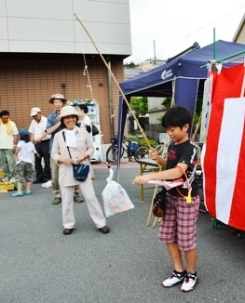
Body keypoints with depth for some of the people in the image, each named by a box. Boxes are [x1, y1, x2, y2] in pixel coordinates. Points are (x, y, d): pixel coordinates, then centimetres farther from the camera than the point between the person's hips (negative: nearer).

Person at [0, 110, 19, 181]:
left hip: (9, 147, -4)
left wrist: (15, 145, -9)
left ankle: (12, 176, -1)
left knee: (11, 162, -5)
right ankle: (6, 175, 18)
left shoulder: (12, 124, -2)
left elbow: (16, 135, -3)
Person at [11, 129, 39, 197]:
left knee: (20, 176, -3)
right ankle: (28, 190, 12)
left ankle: (19, 191, -10)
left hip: (21, 161, -3)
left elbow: (18, 148, -26)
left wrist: (16, 155, -14)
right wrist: (37, 155, 38)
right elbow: (35, 152, 18)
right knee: (29, 177, 13)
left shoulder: (20, 142, -4)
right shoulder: (31, 144, 6)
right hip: (29, 161, 3)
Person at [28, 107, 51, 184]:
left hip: (45, 142, -7)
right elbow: (31, 133, 17)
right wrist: (31, 143, 6)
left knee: (47, 161, -3)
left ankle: (47, 178, 6)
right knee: (37, 161, 11)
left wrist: (40, 138, -37)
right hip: (37, 143, 7)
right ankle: (39, 178, 20)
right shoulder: (33, 122, 14)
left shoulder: (45, 121, -8)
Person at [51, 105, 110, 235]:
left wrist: (85, 155, -12)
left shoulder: (83, 132, 1)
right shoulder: (58, 135, 2)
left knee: (91, 197, 2)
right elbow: (53, 153, 6)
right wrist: (62, 159, -14)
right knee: (67, 200, 9)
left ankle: (101, 223, 12)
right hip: (66, 171, 1)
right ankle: (68, 225, 26)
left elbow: (91, 148, 7)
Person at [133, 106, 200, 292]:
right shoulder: (172, 145, 5)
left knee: (186, 240, 5)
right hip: (171, 196, 8)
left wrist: (149, 176, -47)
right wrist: (158, 158, -2)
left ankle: (191, 274, 28)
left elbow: (178, 172, -37)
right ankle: (179, 272, 30)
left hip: (187, 199, -8)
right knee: (168, 236, 13)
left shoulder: (190, 149, -21)